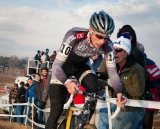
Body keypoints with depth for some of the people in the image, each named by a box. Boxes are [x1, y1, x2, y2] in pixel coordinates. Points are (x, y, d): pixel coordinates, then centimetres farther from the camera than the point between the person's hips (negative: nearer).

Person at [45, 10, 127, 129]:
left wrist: (119, 93, -40)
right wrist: (67, 82, -56)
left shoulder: (107, 45, -26)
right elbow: (56, 65, -37)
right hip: (63, 67, -3)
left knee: (93, 93, -26)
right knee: (57, 110, -13)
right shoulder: (74, 36, -38)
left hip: (81, 66, 3)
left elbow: (112, 72, -21)